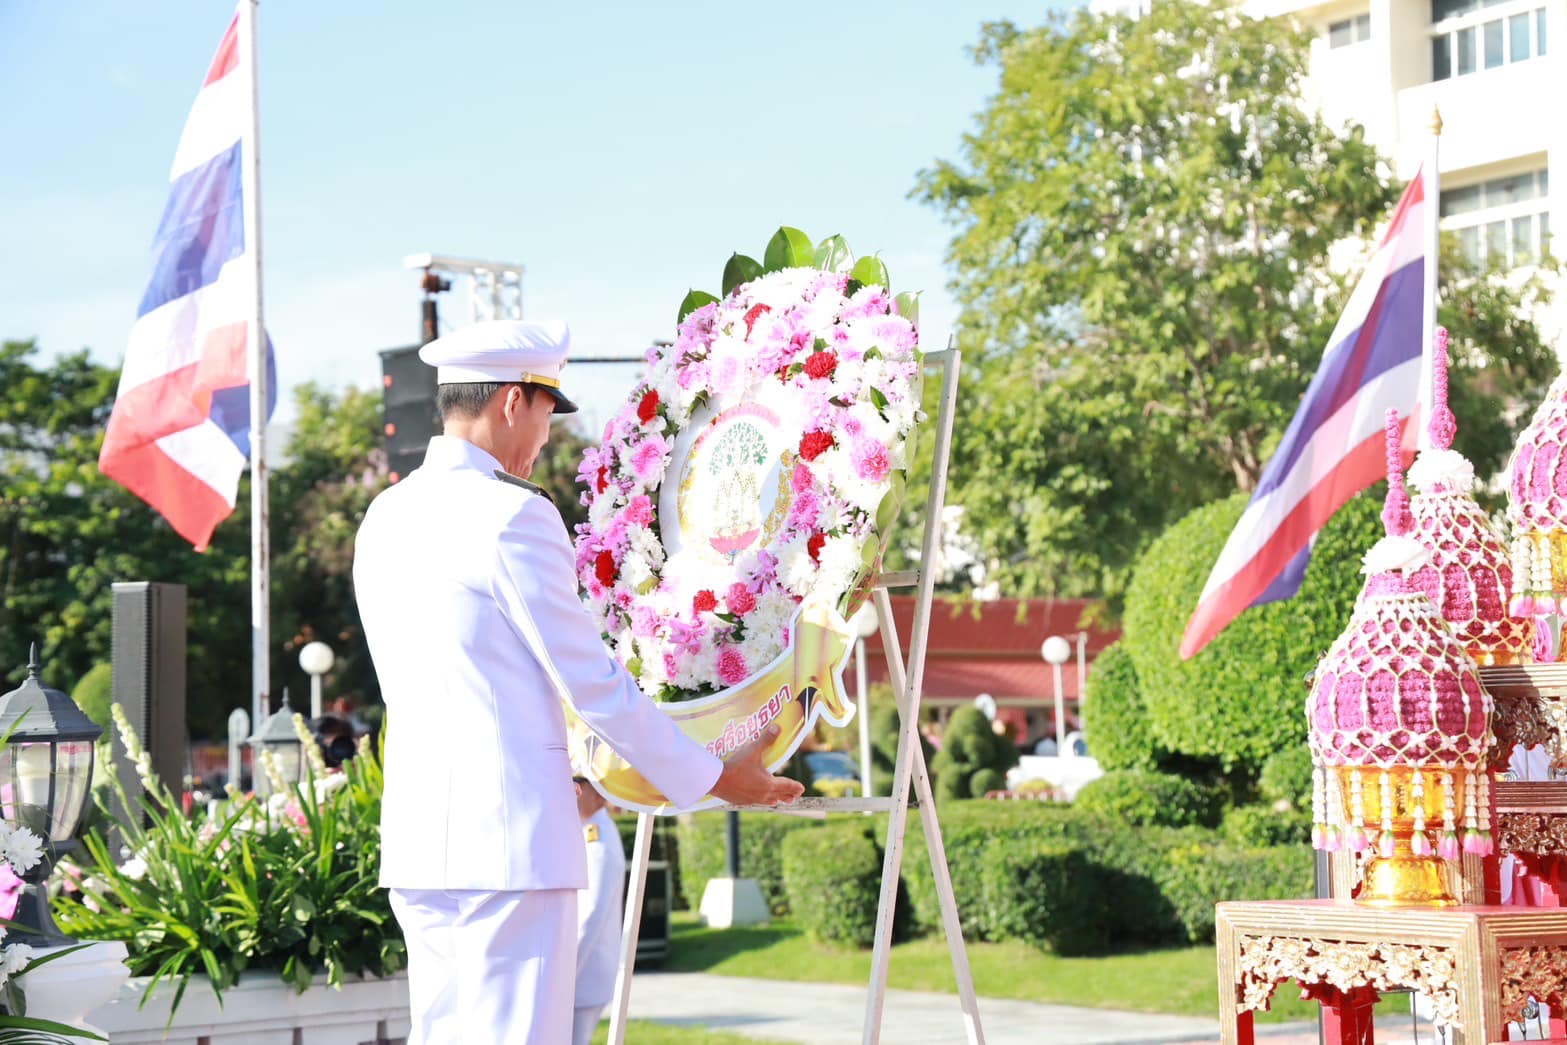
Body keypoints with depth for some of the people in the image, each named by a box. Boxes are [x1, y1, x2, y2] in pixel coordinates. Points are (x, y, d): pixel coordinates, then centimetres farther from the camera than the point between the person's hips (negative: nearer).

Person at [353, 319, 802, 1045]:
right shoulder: (513, 516, -12)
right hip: (506, 835, -8)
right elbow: (593, 683, -10)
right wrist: (711, 779, 2)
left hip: (416, 834, 9)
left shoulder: (385, 516, 13)